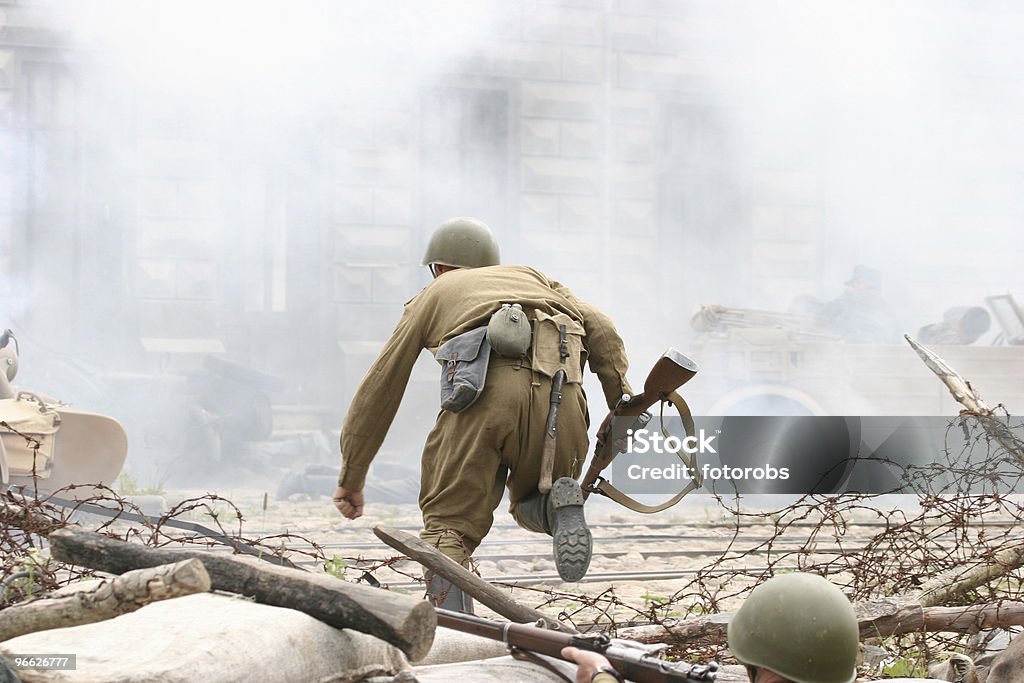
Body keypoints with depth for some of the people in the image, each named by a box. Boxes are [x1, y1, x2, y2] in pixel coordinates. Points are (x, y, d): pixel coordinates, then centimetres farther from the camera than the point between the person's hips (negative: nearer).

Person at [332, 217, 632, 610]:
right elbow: (600, 328, 20)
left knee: (448, 522, 6)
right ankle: (560, 508, -9)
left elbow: (379, 390, 31)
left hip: (486, 387, -3)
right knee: (531, 505, 26)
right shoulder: (531, 276, 39)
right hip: (560, 392, 3)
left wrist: (351, 479, 36)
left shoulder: (433, 294, 33)